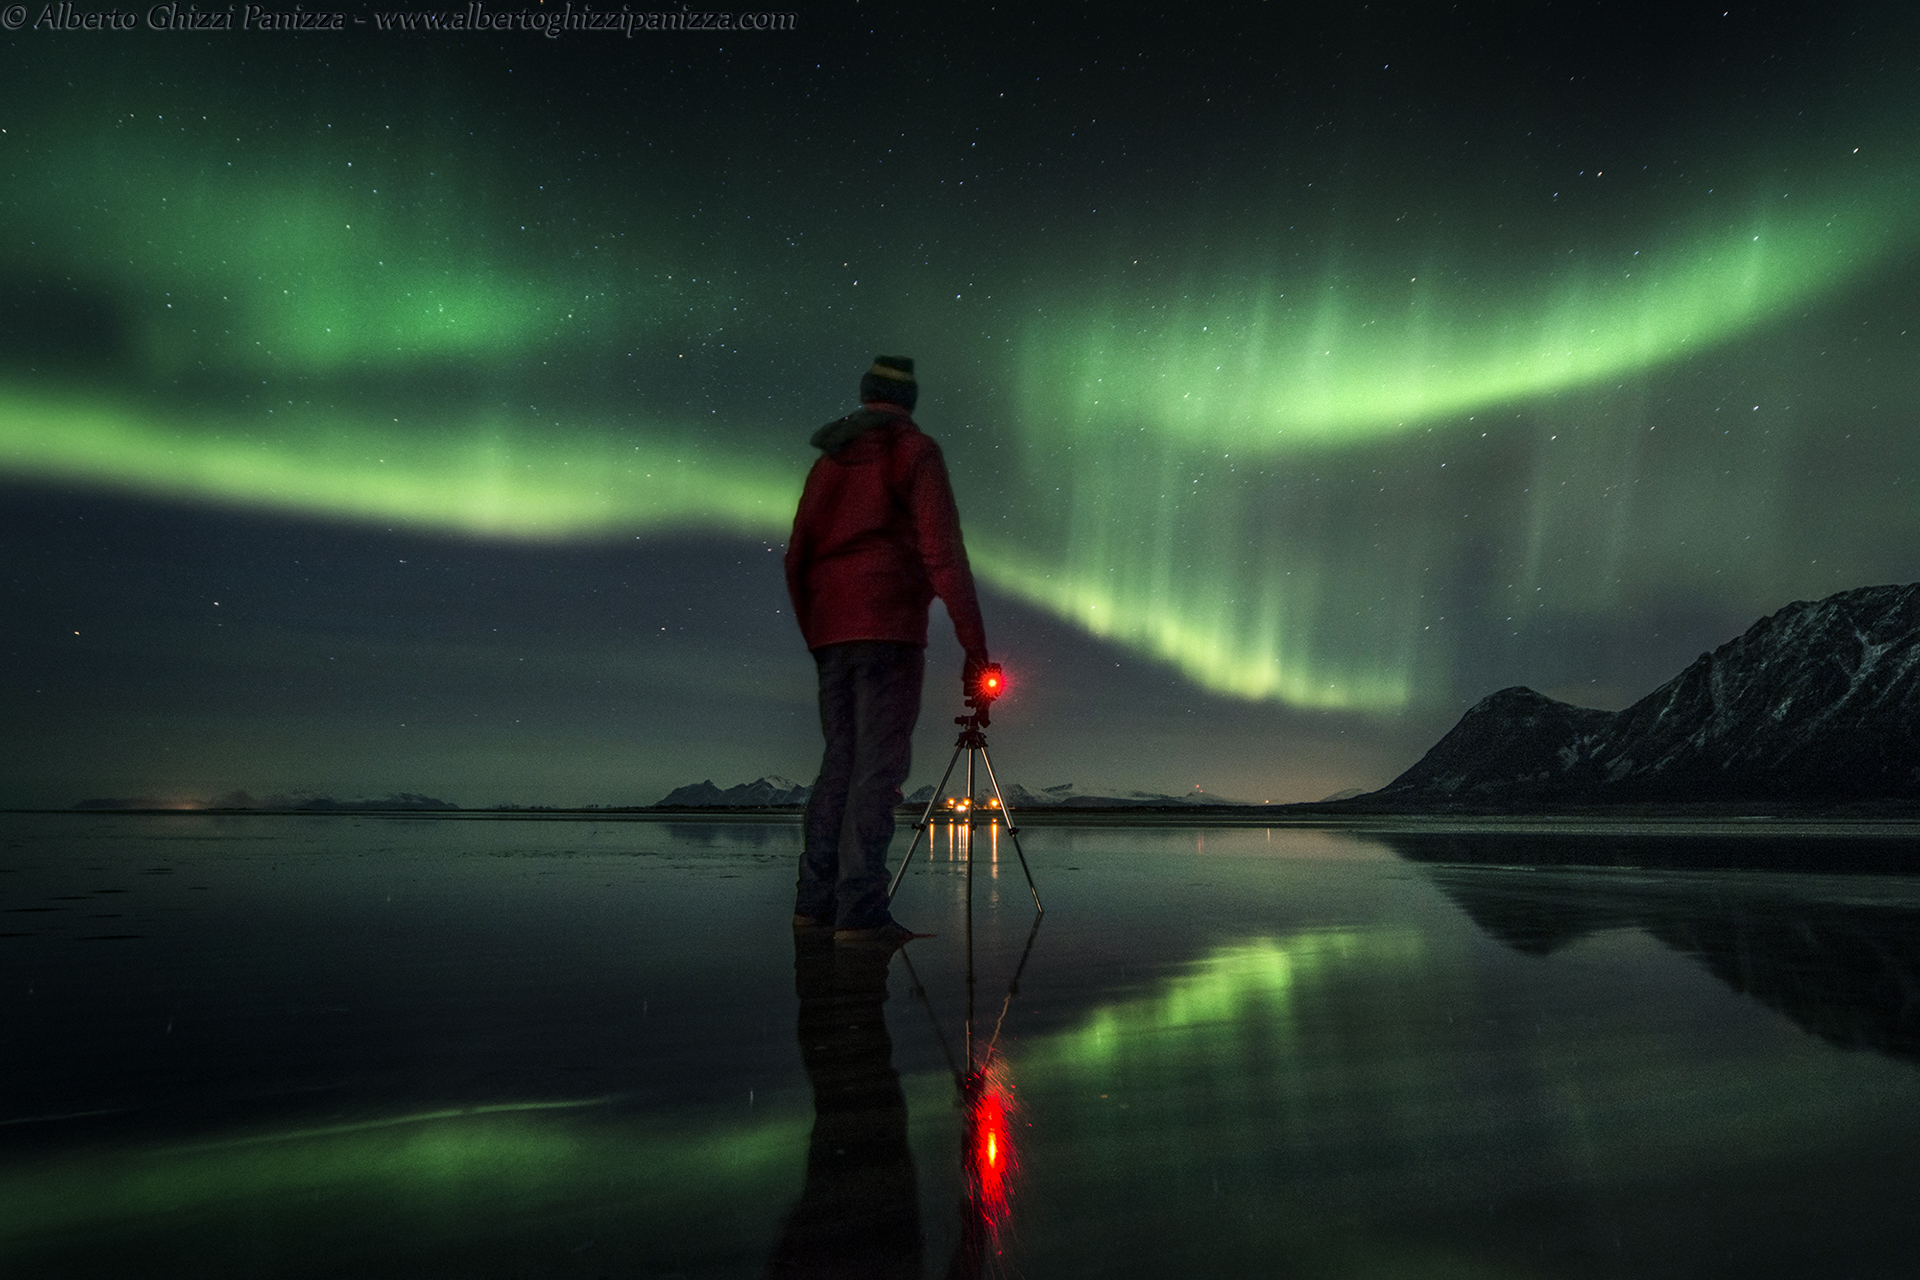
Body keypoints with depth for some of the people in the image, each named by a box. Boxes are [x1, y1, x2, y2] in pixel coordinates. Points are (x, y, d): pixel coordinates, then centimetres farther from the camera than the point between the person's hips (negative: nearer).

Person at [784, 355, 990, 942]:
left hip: (830, 631, 6)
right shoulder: (914, 451, 1)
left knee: (840, 760, 11)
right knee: (879, 763, -8)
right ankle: (860, 910, -12)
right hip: (888, 628, -6)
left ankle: (816, 900, 10)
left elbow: (796, 559, 18)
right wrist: (974, 643, -10)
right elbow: (942, 552, -9)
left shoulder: (827, 462, 20)